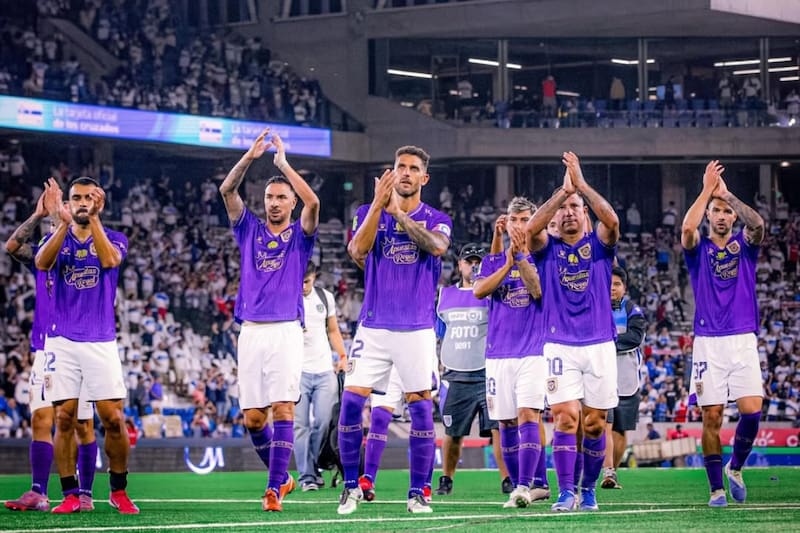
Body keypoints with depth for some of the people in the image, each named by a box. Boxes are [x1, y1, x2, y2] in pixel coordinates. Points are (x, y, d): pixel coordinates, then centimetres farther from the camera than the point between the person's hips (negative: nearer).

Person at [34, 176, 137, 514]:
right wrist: (63, 223, -26)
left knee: (113, 419, -5)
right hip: (61, 341, 1)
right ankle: (70, 495, 3)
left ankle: (119, 491, 9)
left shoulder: (114, 239, 6)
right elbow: (41, 263, -14)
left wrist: (93, 219, -22)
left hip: (101, 342, -1)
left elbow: (109, 260, -17)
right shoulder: (56, 238, 8)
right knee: (64, 419, -2)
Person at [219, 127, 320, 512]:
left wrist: (283, 163, -8)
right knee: (252, 417, 2)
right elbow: (227, 190, 4)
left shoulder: (299, 235, 8)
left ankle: (274, 488, -15)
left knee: (282, 408, -13)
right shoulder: (249, 230, 15)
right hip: (251, 332, 3)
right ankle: (281, 476, 21)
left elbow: (313, 202, -11)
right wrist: (250, 157, -6)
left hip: (286, 332, -3)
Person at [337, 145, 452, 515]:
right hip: (374, 326, 1)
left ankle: (417, 493, 7)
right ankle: (351, 486, 5)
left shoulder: (436, 220, 6)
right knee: (352, 401, -8)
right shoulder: (368, 213, 8)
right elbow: (358, 251, -11)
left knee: (421, 408, -1)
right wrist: (379, 204, -16)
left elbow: (437, 246, -17)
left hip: (418, 328, 0)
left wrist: (399, 213, -20)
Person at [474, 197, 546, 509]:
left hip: (533, 353, -3)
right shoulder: (493, 261, 13)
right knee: (506, 423, 4)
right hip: (498, 353, 3)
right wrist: (508, 263, -13)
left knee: (528, 416, -17)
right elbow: (479, 290, -5)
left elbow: (539, 290, -13)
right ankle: (516, 487, 12)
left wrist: (521, 257, -19)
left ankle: (525, 486, -23)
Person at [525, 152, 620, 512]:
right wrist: (563, 189, -18)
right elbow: (530, 228, -16)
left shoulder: (599, 245, 6)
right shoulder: (548, 249, 6)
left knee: (594, 423, 3)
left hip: (600, 345, 1)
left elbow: (612, 221, -15)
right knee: (566, 418, -13)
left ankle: (588, 489, 16)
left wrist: (581, 184, -17)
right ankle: (566, 492, -13)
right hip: (560, 346, -1)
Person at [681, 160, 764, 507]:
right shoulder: (699, 249, 6)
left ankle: (735, 467, 15)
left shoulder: (744, 245, 9)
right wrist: (708, 189, -11)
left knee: (751, 412, -11)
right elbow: (687, 228, -17)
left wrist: (726, 192, -10)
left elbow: (757, 223, -13)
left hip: (743, 341, 1)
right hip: (708, 343, -1)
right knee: (711, 417, -3)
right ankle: (716, 488, 4)